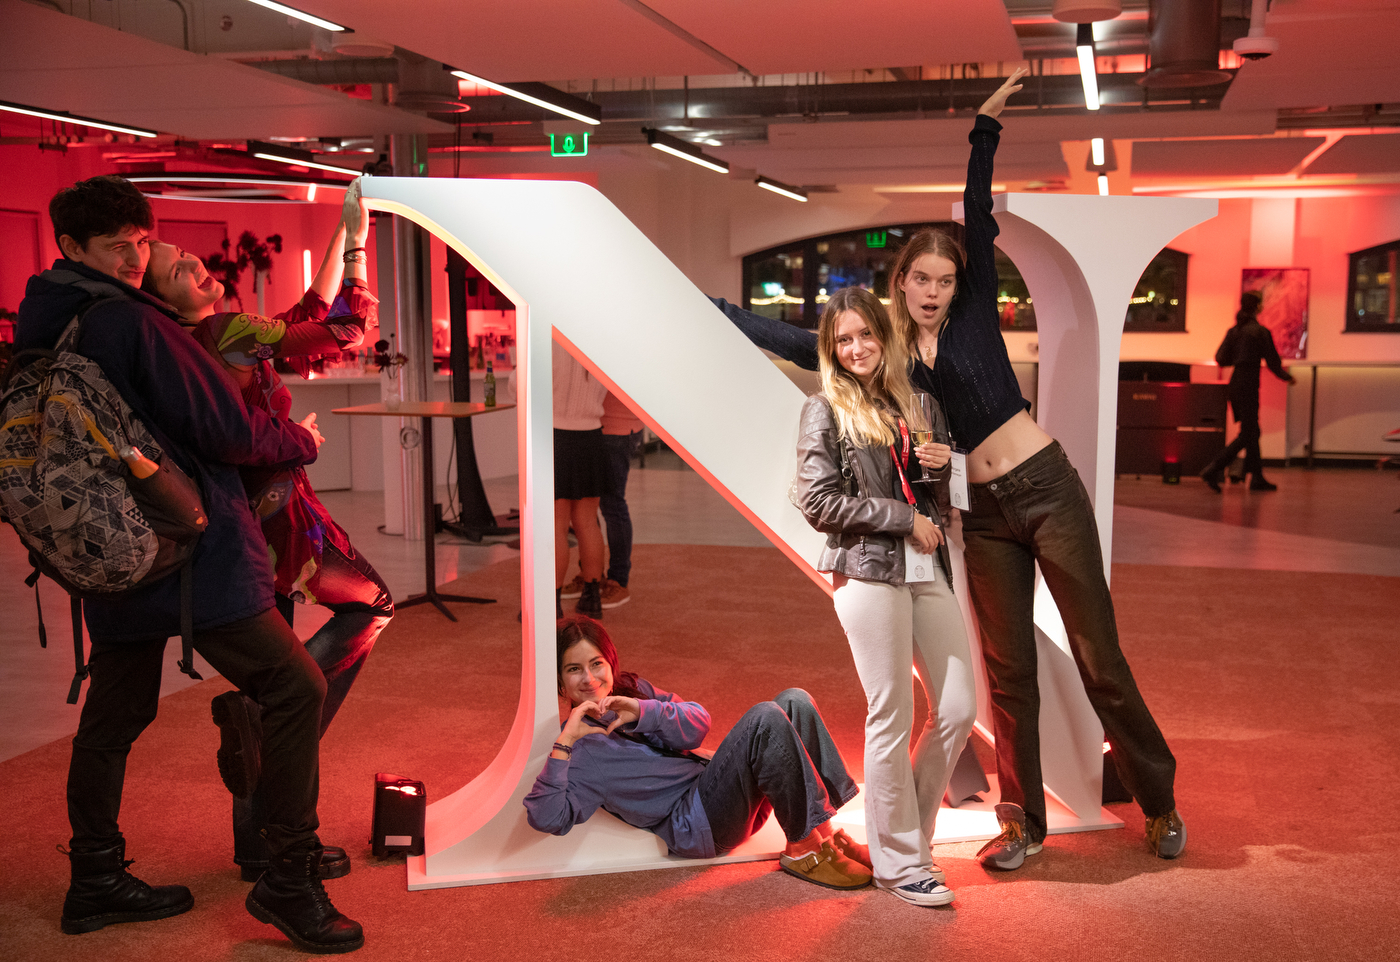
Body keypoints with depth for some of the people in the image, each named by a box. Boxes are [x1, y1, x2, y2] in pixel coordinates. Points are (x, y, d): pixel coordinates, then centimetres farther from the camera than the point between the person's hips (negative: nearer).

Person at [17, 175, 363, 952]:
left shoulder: (36, 332, 9)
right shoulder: (134, 324, -16)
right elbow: (229, 431, -15)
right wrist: (302, 441, 2)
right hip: (191, 553, -9)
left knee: (114, 713, 17)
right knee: (294, 688, -4)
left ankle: (95, 881, 28)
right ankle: (289, 881, -1)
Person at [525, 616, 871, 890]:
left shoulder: (633, 689, 20)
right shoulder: (577, 749, 0)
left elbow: (699, 723, 6)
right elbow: (546, 817, -16)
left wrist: (642, 712, -11)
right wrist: (564, 743, -20)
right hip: (694, 822, -8)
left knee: (794, 701, -9)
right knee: (766, 717, -26)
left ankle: (827, 832, -12)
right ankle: (805, 849, -20)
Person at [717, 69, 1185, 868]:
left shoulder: (974, 316, 0)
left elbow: (980, 218, -7)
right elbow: (795, 343, 9)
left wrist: (986, 127, -11)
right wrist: (713, 304, 8)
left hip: (1047, 488, -3)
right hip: (984, 514, 3)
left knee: (1098, 654, 2)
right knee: (1008, 672, 8)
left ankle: (1161, 802, 18)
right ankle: (1024, 823, 19)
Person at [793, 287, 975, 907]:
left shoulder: (905, 403, 17)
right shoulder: (825, 411, 0)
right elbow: (819, 502, -9)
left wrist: (939, 463, 5)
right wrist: (904, 518, -10)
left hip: (926, 568, 6)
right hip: (868, 571, -6)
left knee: (960, 708, 4)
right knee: (892, 718, -1)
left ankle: (905, 828, 22)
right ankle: (898, 861, 12)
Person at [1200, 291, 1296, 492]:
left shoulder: (1233, 331, 9)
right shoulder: (1260, 331, -9)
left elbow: (1220, 359, 6)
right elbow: (1272, 362, -6)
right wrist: (1288, 378, 9)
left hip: (1234, 383, 8)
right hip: (1248, 384, -8)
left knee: (1252, 431, 14)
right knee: (1247, 434, -5)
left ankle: (1257, 478, 17)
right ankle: (1213, 470, -17)